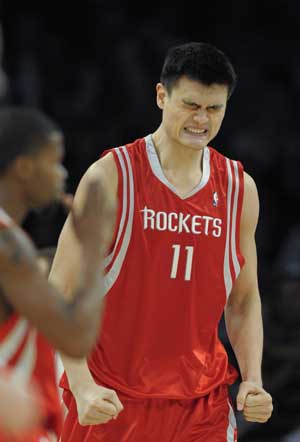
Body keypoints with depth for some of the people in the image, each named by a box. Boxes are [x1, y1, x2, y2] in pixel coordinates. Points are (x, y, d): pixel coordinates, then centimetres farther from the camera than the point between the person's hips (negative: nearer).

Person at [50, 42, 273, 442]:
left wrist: (253, 379, -2)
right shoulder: (111, 176, -7)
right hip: (109, 401, -3)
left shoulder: (239, 188, 6)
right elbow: (62, 291, -8)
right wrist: (82, 385, -19)